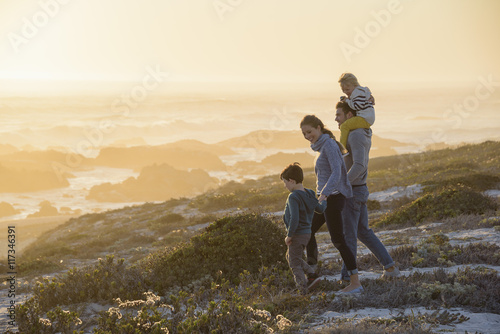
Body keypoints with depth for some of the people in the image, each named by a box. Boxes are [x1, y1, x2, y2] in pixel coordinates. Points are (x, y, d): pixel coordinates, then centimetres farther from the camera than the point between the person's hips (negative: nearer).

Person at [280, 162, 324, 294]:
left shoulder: (293, 197, -22)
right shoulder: (309, 194, 3)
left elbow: (294, 219, -29)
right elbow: (320, 209, 16)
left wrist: (289, 236, -19)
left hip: (297, 234, -9)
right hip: (307, 232, 9)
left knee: (294, 263, 3)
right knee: (291, 257, 24)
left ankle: (303, 288, 0)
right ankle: (312, 275, 14)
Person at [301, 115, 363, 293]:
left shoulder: (329, 145, -14)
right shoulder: (322, 146, 15)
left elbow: (336, 172, -24)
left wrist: (324, 194, -35)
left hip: (333, 198, -10)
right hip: (325, 198, 10)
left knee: (338, 241, -9)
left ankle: (355, 282, -6)